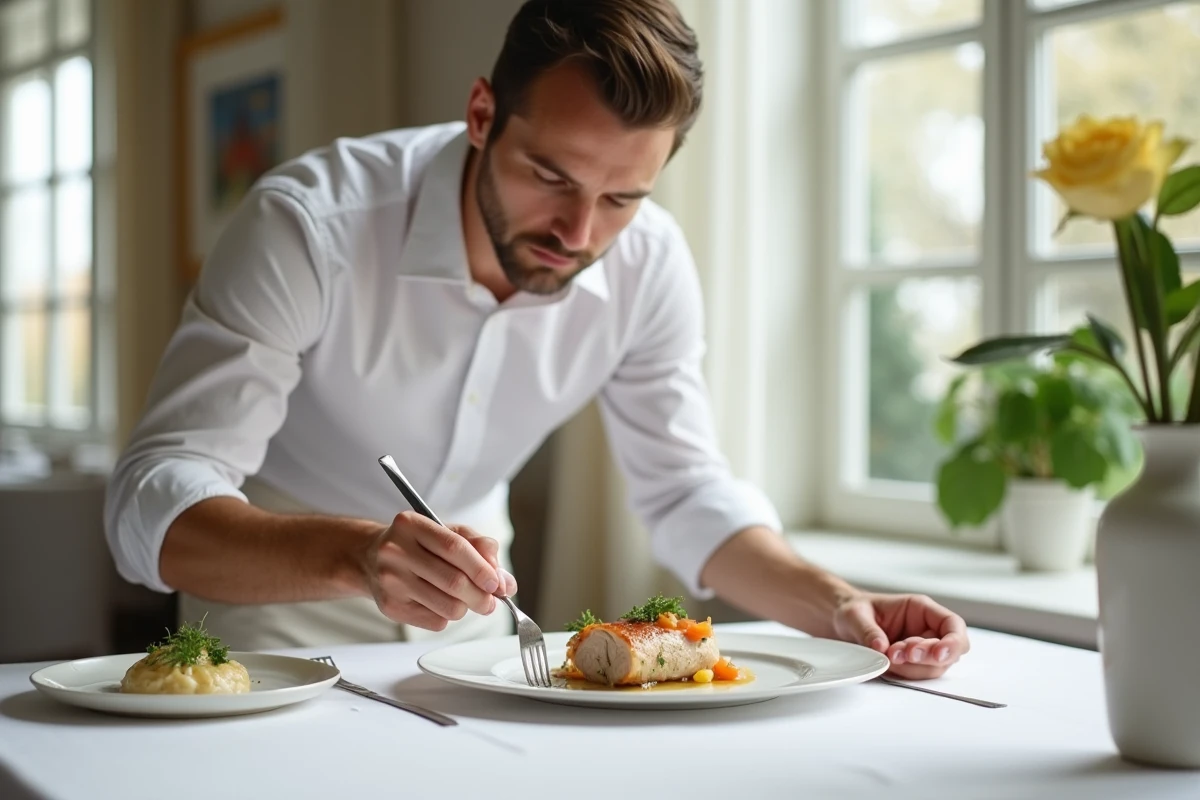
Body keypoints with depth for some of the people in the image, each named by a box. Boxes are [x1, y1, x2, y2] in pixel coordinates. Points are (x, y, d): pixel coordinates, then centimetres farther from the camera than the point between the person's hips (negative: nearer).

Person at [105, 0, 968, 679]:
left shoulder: (649, 263, -15)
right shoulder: (307, 225, -28)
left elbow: (688, 495, -5)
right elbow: (154, 505, -31)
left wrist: (837, 604, -22)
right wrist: (353, 554, -50)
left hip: (466, 632, 3)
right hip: (280, 618, -3)